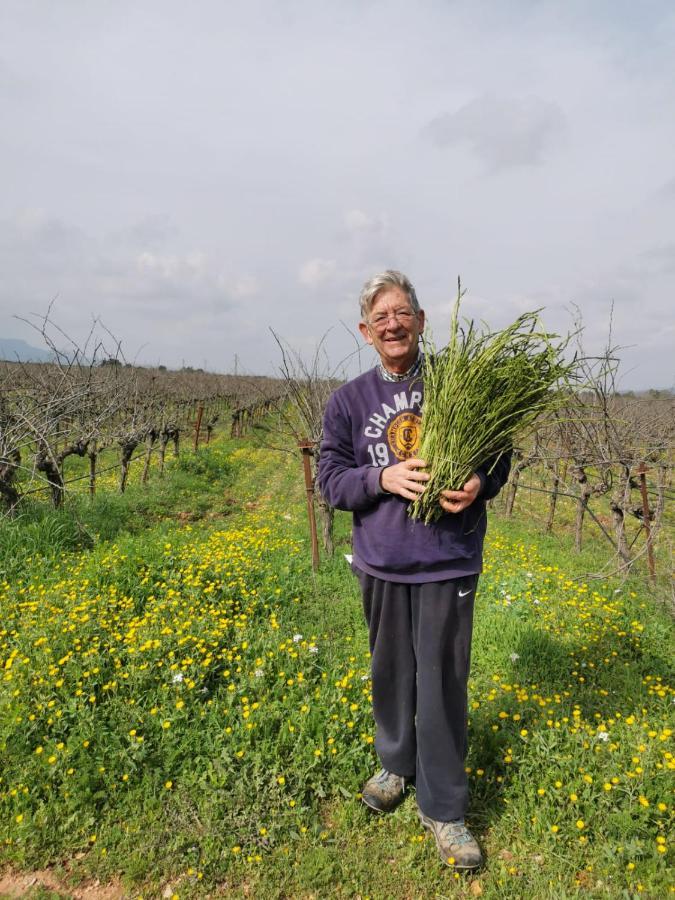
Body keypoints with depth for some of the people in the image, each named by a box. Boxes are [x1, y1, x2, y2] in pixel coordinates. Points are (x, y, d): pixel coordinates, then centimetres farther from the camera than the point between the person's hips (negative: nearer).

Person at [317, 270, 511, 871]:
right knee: (390, 670, 17)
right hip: (382, 562, 2)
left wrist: (480, 484, -18)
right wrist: (383, 478, -19)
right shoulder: (348, 401, 1)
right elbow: (331, 479, -1)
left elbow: (497, 454, 4)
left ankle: (443, 808, 25)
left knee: (442, 681, 5)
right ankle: (396, 764, 43)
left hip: (449, 562, -2)